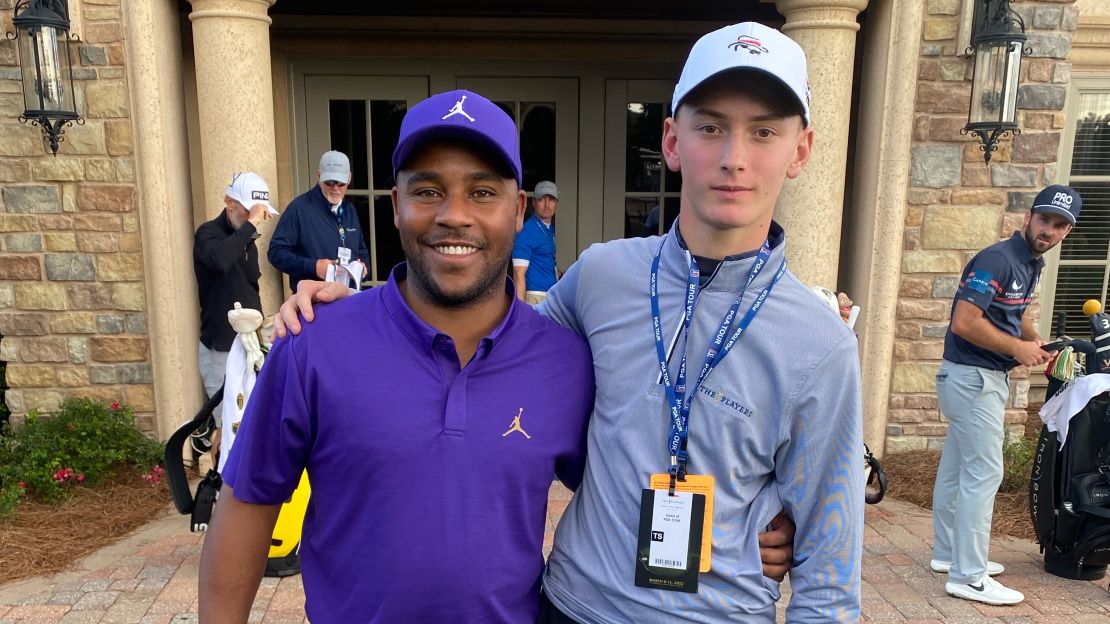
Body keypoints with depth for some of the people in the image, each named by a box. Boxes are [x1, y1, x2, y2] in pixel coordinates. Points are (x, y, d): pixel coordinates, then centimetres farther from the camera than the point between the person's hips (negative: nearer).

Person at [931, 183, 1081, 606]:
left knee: (957, 468, 17)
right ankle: (969, 577, 1)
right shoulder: (997, 260, -18)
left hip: (987, 378, 10)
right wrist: (1018, 348, -17)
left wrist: (1036, 342, 11)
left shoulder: (1031, 264, 13)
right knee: (984, 472, -7)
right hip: (972, 377, -10)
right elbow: (964, 322, -25)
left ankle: (948, 553, 29)